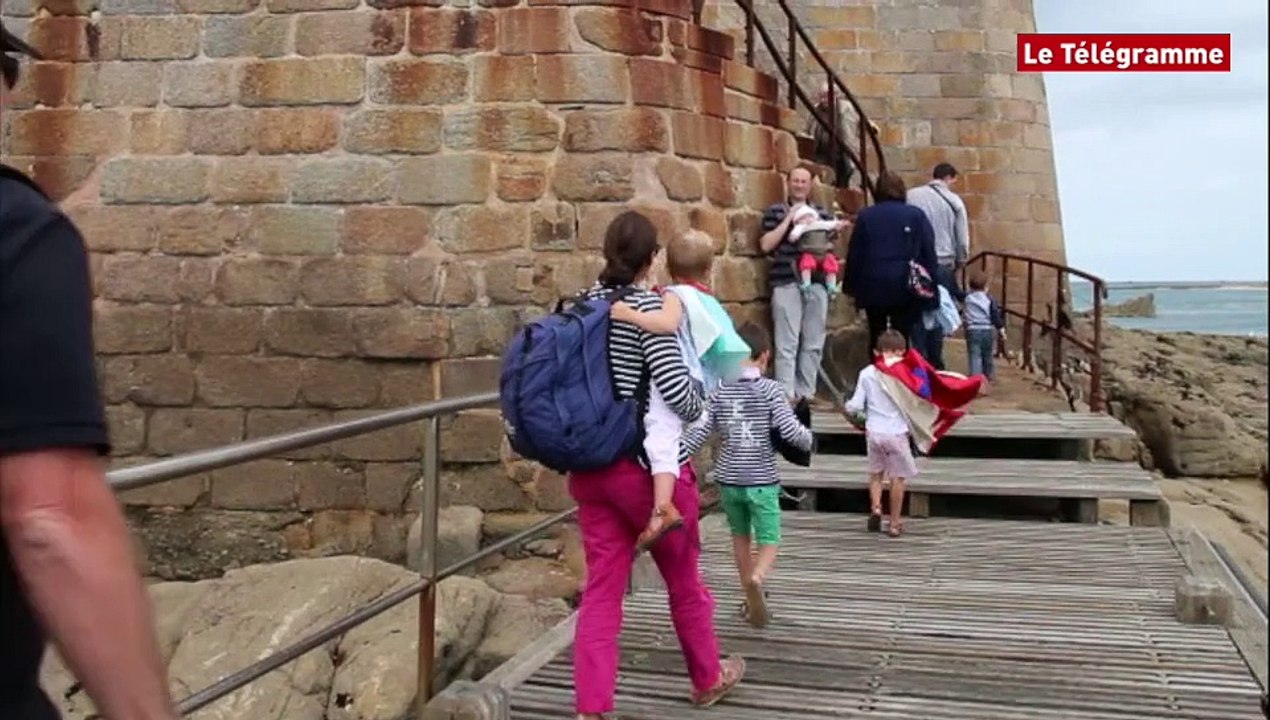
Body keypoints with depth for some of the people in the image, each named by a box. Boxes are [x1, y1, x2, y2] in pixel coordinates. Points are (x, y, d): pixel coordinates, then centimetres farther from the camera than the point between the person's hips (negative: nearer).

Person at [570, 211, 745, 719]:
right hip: (646, 466, -5)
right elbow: (677, 392, -22)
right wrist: (704, 408, -3)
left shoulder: (584, 303, 5)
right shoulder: (648, 306, -15)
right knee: (683, 577, 15)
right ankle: (708, 678, 35)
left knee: (601, 587, 8)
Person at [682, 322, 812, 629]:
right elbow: (791, 431, -17)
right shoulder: (770, 389, -10)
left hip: (728, 479, 3)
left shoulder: (720, 390, -1)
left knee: (740, 538, 20)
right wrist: (808, 439, 4)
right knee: (769, 542, 3)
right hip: (761, 480, -3)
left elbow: (698, 432, -2)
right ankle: (756, 578, -28)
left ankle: (753, 598, 28)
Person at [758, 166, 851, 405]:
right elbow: (765, 245, -4)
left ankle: (807, 392, 12)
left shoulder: (822, 213, 17)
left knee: (814, 343, 5)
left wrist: (837, 230, 0)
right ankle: (787, 394, -4)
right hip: (786, 283, -4)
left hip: (817, 283, 4)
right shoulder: (775, 212, 7)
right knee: (787, 343, -7)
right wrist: (789, 220, -8)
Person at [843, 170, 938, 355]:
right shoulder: (916, 215, 1)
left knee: (877, 339, 11)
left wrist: (852, 287, 10)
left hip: (873, 286, 1)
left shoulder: (865, 216, 2)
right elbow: (929, 254, 1)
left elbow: (854, 254, 3)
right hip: (905, 287, -1)